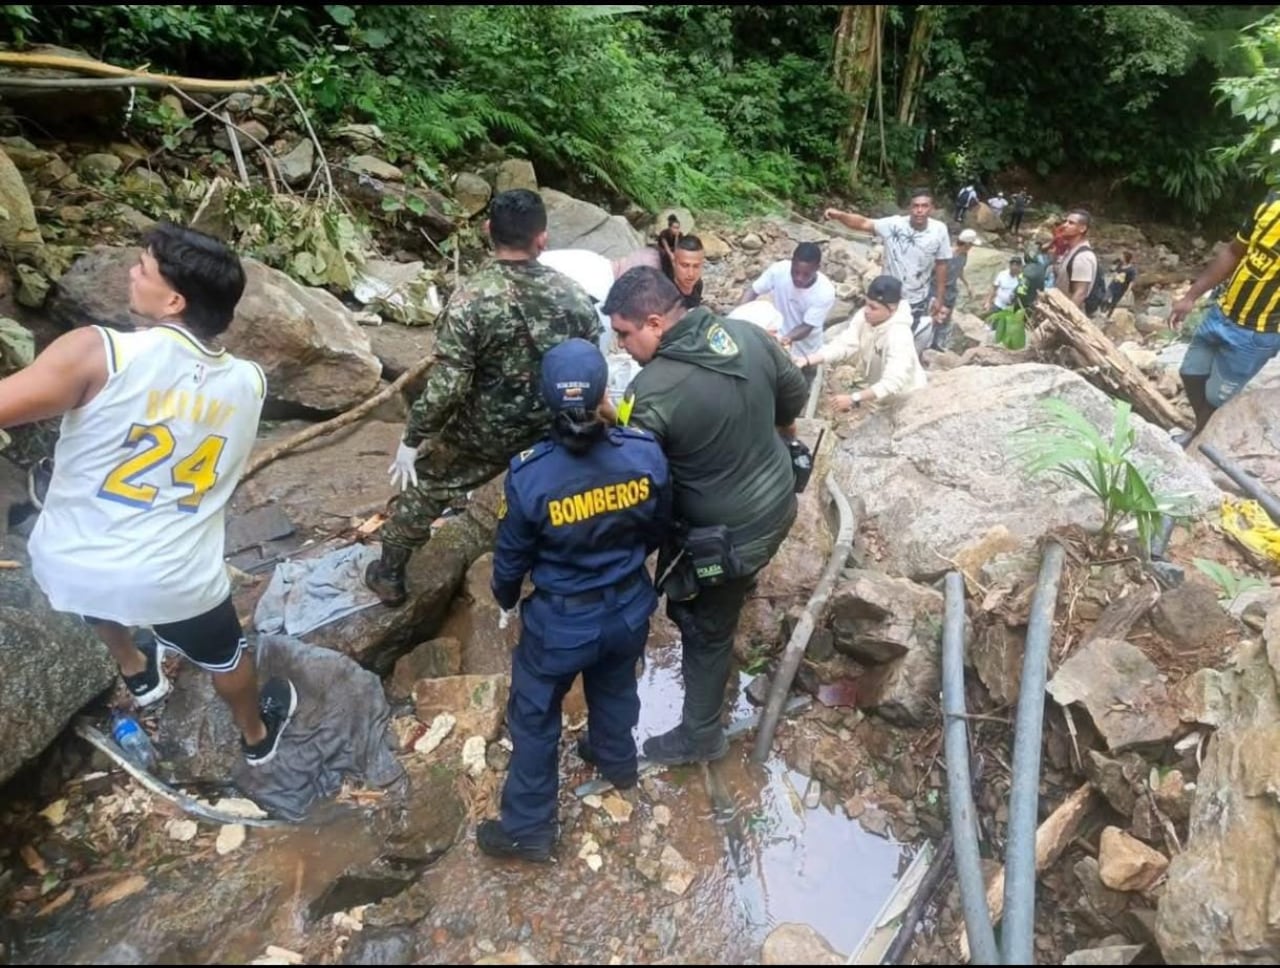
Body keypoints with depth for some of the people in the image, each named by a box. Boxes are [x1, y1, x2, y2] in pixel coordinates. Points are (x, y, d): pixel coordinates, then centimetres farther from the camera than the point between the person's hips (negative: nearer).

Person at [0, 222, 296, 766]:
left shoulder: (98, 352, -21)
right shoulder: (248, 383, -7)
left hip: (66, 565, 0)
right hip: (174, 580, 0)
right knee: (222, 656, 29)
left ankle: (139, 673, 63)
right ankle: (257, 734, 54)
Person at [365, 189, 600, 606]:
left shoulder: (470, 299, -23)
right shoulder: (573, 294, -11)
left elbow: (446, 386, -24)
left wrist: (412, 439, -11)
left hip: (481, 434, -2)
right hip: (552, 431, 3)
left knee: (422, 488, 21)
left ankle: (389, 576, 37)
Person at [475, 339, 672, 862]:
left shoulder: (530, 475, -28)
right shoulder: (646, 453, -20)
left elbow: (511, 554, -11)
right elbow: (657, 529, -2)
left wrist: (505, 596, 12)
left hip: (561, 621, -3)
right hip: (629, 609, 4)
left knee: (534, 716, 19)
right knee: (615, 687, 32)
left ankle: (529, 828, 35)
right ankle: (617, 760, 59)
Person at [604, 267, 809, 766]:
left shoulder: (651, 391, -29)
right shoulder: (747, 333, -7)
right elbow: (795, 388, 9)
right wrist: (783, 426, 30)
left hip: (728, 534, -7)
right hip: (777, 501, 7)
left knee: (705, 630, 15)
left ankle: (700, 736, 37)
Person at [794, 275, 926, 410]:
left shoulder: (899, 336, -35)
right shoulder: (864, 317, -16)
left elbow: (892, 383, -42)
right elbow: (843, 344, -19)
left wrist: (853, 398, -48)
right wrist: (808, 360, -34)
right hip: (879, 390, 6)